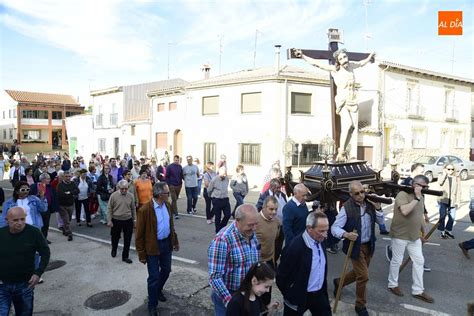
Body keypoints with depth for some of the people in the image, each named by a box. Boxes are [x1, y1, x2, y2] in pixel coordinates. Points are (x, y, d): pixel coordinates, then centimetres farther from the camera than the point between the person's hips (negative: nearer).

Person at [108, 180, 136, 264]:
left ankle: (125, 256, 18)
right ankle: (114, 250, 47)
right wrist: (109, 220, -6)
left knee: (127, 240, 4)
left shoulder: (130, 196, -2)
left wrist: (134, 219, 10)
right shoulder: (113, 195, -9)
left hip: (128, 221, 1)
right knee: (115, 237, 18)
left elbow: (133, 209, 8)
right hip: (116, 220, -1)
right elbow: (109, 208, -4)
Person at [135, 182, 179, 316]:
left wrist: (175, 241, 14)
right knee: (154, 276, 4)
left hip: (167, 243, 6)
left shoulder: (167, 205, -2)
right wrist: (141, 254, -11)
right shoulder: (144, 210, -22)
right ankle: (152, 305, 26)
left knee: (166, 270, 21)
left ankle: (158, 290, 49)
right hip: (153, 247, -6)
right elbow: (139, 234, -15)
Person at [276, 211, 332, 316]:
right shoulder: (295, 247, -27)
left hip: (319, 294, 6)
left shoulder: (320, 241, -3)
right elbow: (281, 275, -18)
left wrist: (323, 289, 13)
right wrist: (290, 296, -7)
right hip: (298, 297, -6)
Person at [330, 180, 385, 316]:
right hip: (355, 246, -6)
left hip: (368, 245, 6)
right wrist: (346, 234, -40)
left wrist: (378, 208, -14)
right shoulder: (347, 207, -21)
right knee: (363, 276, -2)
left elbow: (380, 221, 3)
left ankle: (338, 282, 46)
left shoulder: (370, 203, -4)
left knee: (358, 273, 20)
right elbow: (334, 228, -21)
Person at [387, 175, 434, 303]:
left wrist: (421, 232, 18)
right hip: (400, 235, -8)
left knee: (419, 261, 10)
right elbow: (405, 211, -35)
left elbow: (420, 215, 18)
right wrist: (416, 198, -30)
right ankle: (392, 284, 26)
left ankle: (418, 290, 22)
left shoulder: (421, 197, 8)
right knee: (397, 261, 7)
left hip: (414, 236, 8)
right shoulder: (403, 194, -19)